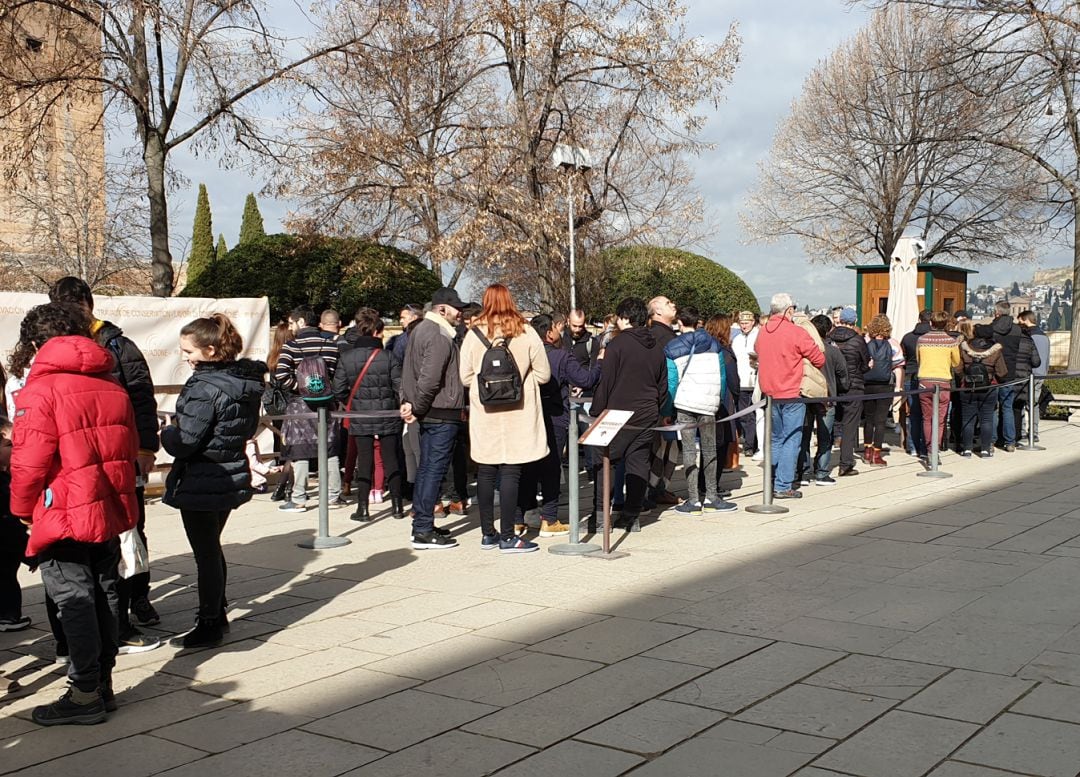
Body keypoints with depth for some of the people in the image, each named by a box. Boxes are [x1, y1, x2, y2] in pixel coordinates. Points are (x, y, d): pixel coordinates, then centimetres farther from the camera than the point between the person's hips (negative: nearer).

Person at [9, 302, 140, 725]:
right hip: (110, 511, 7)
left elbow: (29, 461, -14)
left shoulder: (41, 388, -12)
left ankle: (85, 694, 5)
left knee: (74, 600, 0)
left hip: (64, 516, -7)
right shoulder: (112, 385, 9)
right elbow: (128, 448, 15)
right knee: (104, 594, 14)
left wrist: (22, 509, 1)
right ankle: (103, 683, 22)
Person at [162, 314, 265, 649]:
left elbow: (183, 443, -23)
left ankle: (208, 625, 14)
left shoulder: (205, 388, -23)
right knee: (212, 549, 22)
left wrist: (166, 431, 0)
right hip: (232, 479, 9)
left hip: (200, 484, -9)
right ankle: (218, 615, 33)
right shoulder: (246, 380, 3)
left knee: (205, 553, 3)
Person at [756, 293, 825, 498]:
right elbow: (820, 359, -8)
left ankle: (771, 483, 19)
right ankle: (784, 486, -2)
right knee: (791, 439, 0)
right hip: (791, 394, -6)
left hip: (769, 394, 6)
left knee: (775, 439, 17)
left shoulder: (762, 333, 4)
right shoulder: (796, 333, -13)